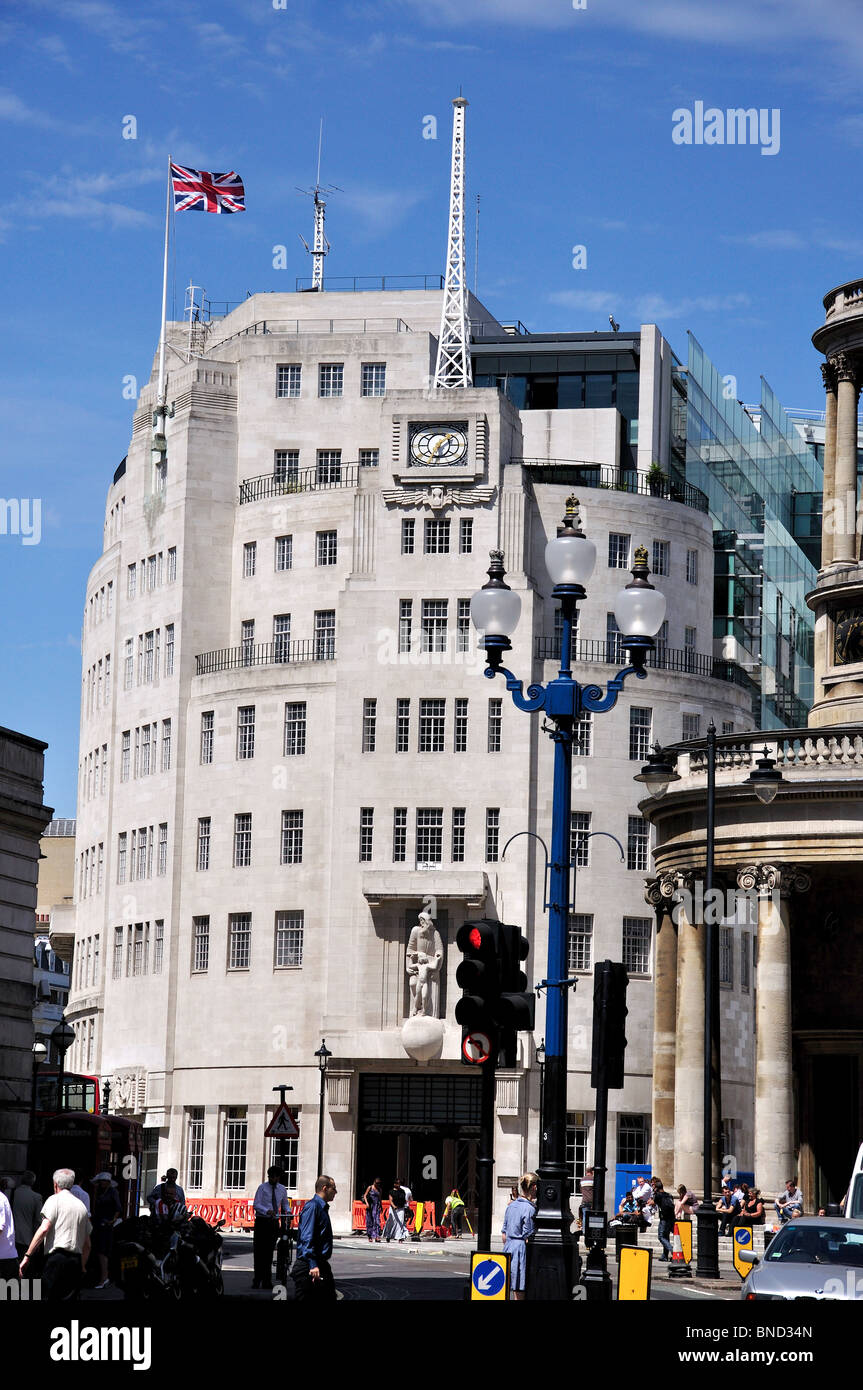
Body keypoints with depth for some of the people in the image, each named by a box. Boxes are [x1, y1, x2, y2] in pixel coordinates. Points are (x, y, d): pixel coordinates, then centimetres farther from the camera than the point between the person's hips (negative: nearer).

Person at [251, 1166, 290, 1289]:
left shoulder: (282, 1190, 9)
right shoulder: (262, 1188, -4)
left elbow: (285, 1204, 23)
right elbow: (256, 1205, -10)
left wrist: (288, 1211, 0)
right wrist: (267, 1211, -28)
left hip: (274, 1222, 3)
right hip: (262, 1221, -3)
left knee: (269, 1252, 5)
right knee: (259, 1251, -7)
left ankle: (266, 1281, 9)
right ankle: (257, 1280, -5)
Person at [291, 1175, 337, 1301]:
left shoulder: (322, 1207, 18)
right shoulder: (312, 1207, -14)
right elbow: (306, 1238, -22)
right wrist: (313, 1265, -29)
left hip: (322, 1266, 10)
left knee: (330, 1299, 9)